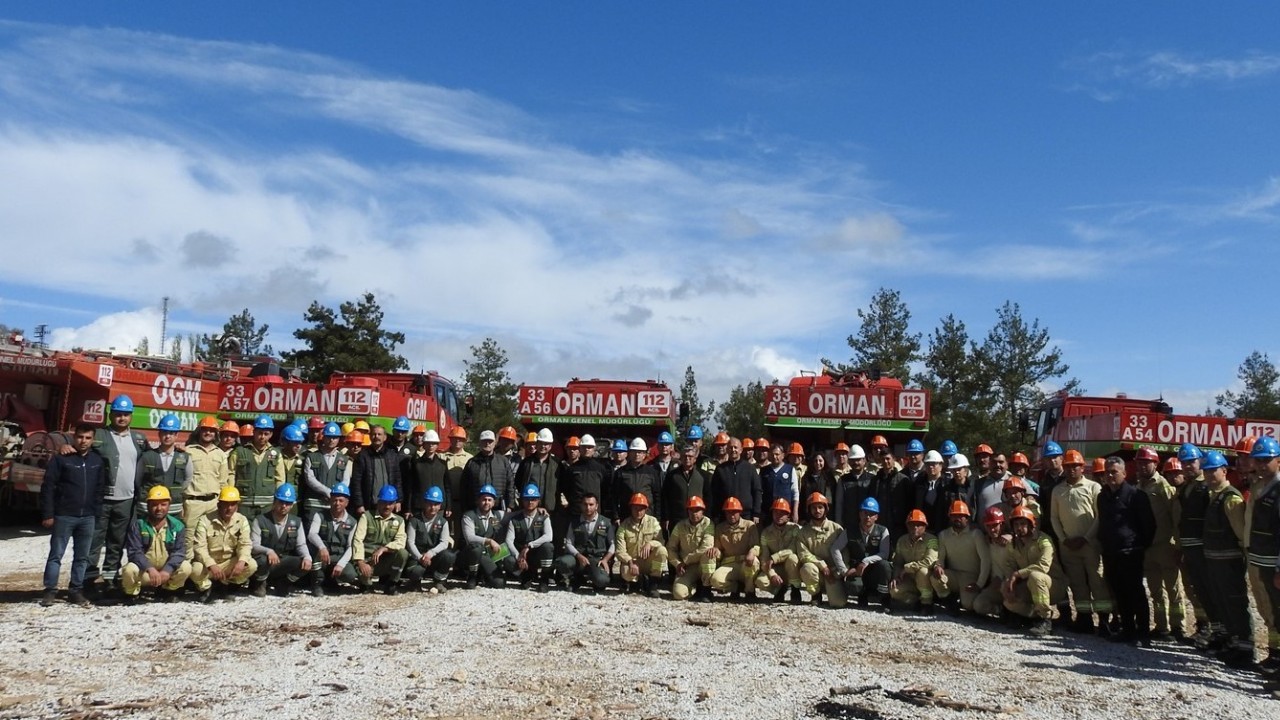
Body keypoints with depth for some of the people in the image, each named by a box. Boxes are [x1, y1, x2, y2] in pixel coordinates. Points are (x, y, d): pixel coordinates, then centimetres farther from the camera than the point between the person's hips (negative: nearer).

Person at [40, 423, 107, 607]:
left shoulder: (98, 460, 8)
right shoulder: (61, 458, -4)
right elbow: (47, 487, -6)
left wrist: (97, 513, 5)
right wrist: (47, 514, -10)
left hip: (88, 517, 4)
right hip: (63, 516, -3)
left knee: (82, 557, 8)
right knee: (56, 555, 3)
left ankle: (76, 591, 16)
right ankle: (50, 590, 11)